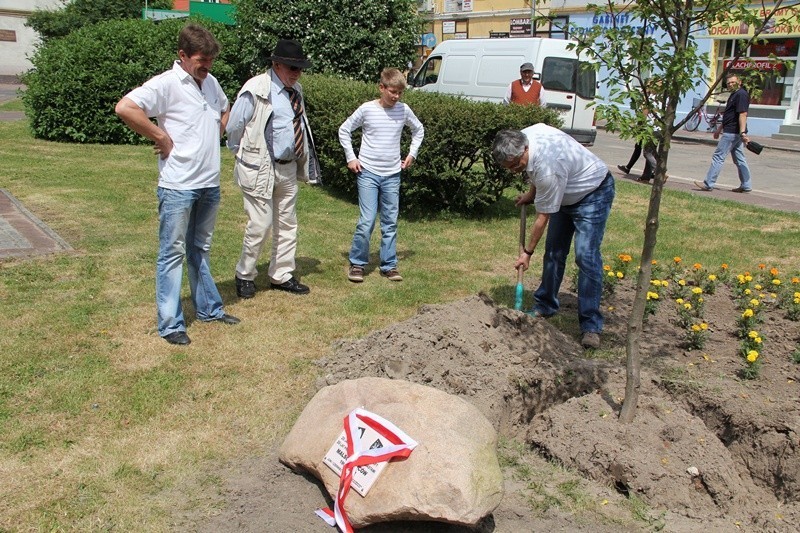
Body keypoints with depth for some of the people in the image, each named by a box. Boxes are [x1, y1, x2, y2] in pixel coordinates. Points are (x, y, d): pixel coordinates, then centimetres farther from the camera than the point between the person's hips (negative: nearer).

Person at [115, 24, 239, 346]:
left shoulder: (210, 82, 10)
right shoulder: (166, 84, -12)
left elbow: (225, 109, 30)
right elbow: (125, 108, -25)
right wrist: (161, 137, -18)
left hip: (210, 184, 7)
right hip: (178, 186, -7)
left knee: (200, 250, 19)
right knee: (173, 253, 0)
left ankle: (209, 309, 30)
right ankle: (170, 325, 7)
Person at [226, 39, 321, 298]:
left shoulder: (296, 90, 10)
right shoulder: (256, 90, -14)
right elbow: (234, 126, -8)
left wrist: (303, 163, 14)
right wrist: (244, 155, 3)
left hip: (288, 168, 8)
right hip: (260, 169, -8)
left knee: (287, 224, 13)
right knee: (260, 224, -4)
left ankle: (282, 276, 26)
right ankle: (245, 275, 17)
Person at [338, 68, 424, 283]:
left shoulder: (404, 110, 1)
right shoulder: (367, 109, -6)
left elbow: (418, 130, 20)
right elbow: (344, 130, 5)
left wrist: (412, 153, 12)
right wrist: (351, 157, 0)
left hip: (392, 175, 3)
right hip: (368, 173, -3)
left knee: (390, 222, 7)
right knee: (367, 221, -8)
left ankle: (389, 265, 18)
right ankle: (357, 264, 7)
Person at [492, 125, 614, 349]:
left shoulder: (547, 168, -39)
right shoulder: (524, 136, -16)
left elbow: (542, 217, -27)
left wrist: (528, 252, -16)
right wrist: (531, 194, 4)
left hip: (593, 192, -9)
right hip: (567, 193, 9)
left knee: (586, 255, -18)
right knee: (553, 251, 9)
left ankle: (591, 326, -15)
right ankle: (545, 305, 22)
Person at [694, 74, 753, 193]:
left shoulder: (741, 95, -13)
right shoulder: (734, 95, 20)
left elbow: (743, 114, -23)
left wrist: (743, 132, -31)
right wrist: (719, 128, 31)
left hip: (732, 133, -11)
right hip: (734, 132, 11)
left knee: (718, 156, -7)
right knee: (739, 159, 11)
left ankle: (708, 184, -4)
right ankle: (746, 185, 14)